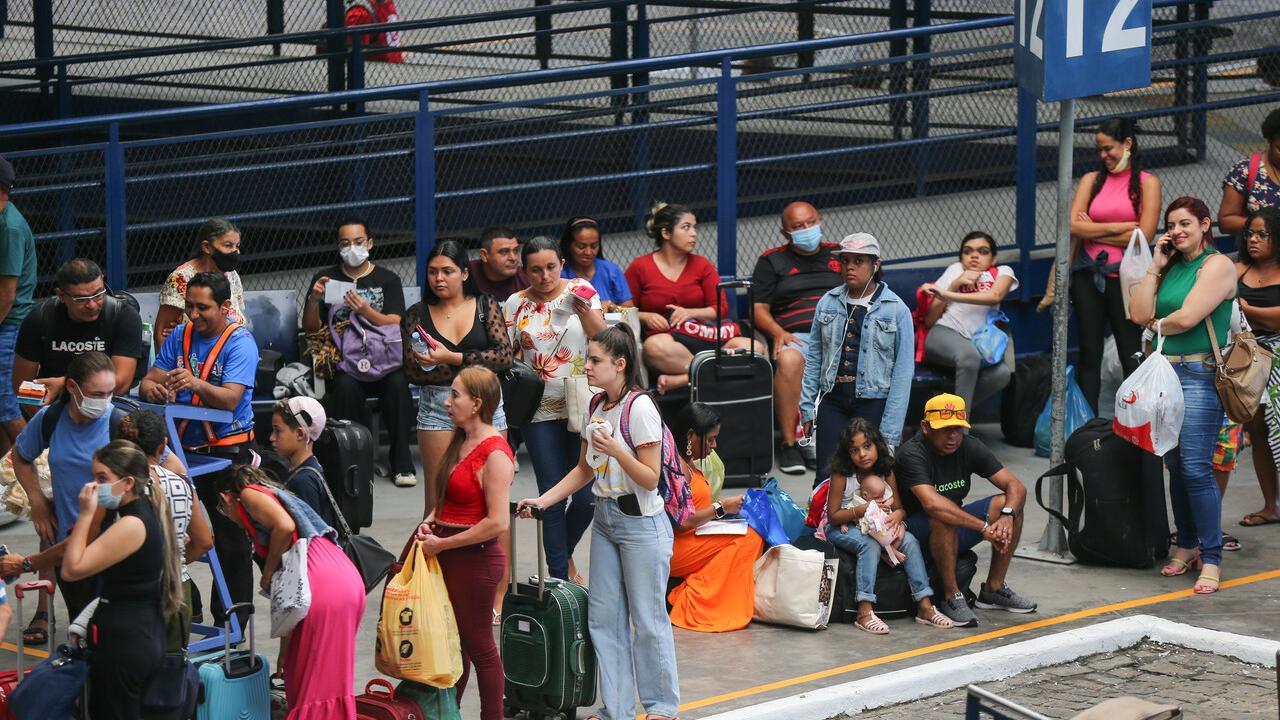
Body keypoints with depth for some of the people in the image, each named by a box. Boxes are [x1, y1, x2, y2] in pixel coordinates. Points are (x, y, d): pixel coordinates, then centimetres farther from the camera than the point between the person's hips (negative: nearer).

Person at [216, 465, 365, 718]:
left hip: (324, 586, -9)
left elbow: (284, 526, -15)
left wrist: (267, 574, 0)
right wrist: (285, 649, 38)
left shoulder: (249, 494, 8)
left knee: (313, 678, -3)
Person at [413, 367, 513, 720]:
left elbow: (498, 523, -23)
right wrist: (431, 521, 2)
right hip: (447, 557, 9)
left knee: (478, 645, 3)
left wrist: (441, 544, -18)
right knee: (452, 640, 17)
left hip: (475, 559, -9)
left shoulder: (495, 454, -19)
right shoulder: (462, 442, 10)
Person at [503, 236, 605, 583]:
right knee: (553, 497, -1)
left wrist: (585, 310, -21)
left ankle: (564, 554, 27)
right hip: (540, 413, 0)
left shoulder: (580, 291, 3)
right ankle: (560, 576, 8)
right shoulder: (516, 304, 4)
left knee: (587, 495, -1)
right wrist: (520, 346, -8)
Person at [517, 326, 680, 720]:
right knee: (604, 616, 7)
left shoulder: (640, 408, -16)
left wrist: (615, 450, -29)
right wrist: (542, 500, 7)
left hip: (641, 522, -8)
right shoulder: (595, 409, 8)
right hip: (605, 519, 8)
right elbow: (584, 470, 17)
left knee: (647, 618, 0)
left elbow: (651, 479, -16)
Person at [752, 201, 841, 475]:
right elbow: (758, 309, 12)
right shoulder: (772, 261, 19)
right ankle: (789, 444, -33)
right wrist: (778, 332, -9)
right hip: (796, 336, -1)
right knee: (789, 360, -39)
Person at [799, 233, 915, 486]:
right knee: (826, 478, -4)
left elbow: (903, 371, -5)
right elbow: (814, 357, 12)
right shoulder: (828, 303, 8)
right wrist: (807, 407, 5)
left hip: (874, 405, -3)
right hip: (832, 401, 3)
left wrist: (890, 433, -10)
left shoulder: (896, 310, -3)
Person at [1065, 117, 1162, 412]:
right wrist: (1118, 227, -10)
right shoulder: (1091, 180, 9)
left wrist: (1093, 231, -4)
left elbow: (1143, 236, -11)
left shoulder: (1147, 183, 0)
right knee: (1089, 353, 6)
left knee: (1131, 355, 1)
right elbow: (1073, 226, -4)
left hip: (1125, 277, -3)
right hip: (1089, 275, 3)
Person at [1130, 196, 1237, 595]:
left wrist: (1157, 325, 4)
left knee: (1196, 467, -12)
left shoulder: (1217, 265, -6)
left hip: (1200, 375, -7)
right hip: (1165, 372, 7)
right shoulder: (1171, 266, 15)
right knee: (1175, 465, 10)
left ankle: (1211, 558, -7)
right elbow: (1140, 314, 5)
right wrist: (1155, 267, 5)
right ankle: (1187, 546, 21)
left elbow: (1188, 317, -15)